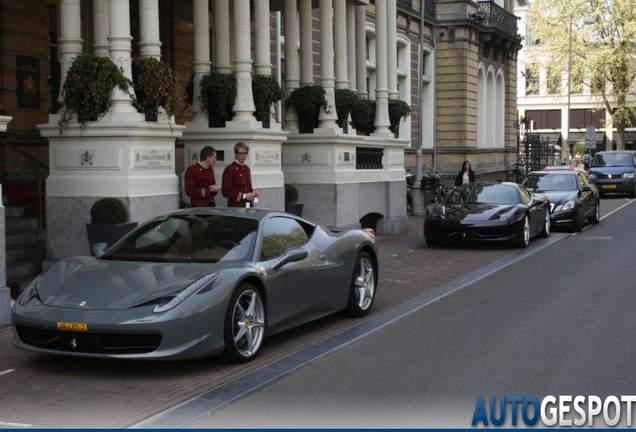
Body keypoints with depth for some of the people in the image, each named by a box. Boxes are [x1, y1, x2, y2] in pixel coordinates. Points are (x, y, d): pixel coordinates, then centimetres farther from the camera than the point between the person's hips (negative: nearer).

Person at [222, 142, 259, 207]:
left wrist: (253, 193, 3)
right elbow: (226, 191, -15)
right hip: (236, 207, -7)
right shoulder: (229, 169, -10)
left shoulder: (247, 169, 14)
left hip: (248, 205, 7)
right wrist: (244, 196, -18)